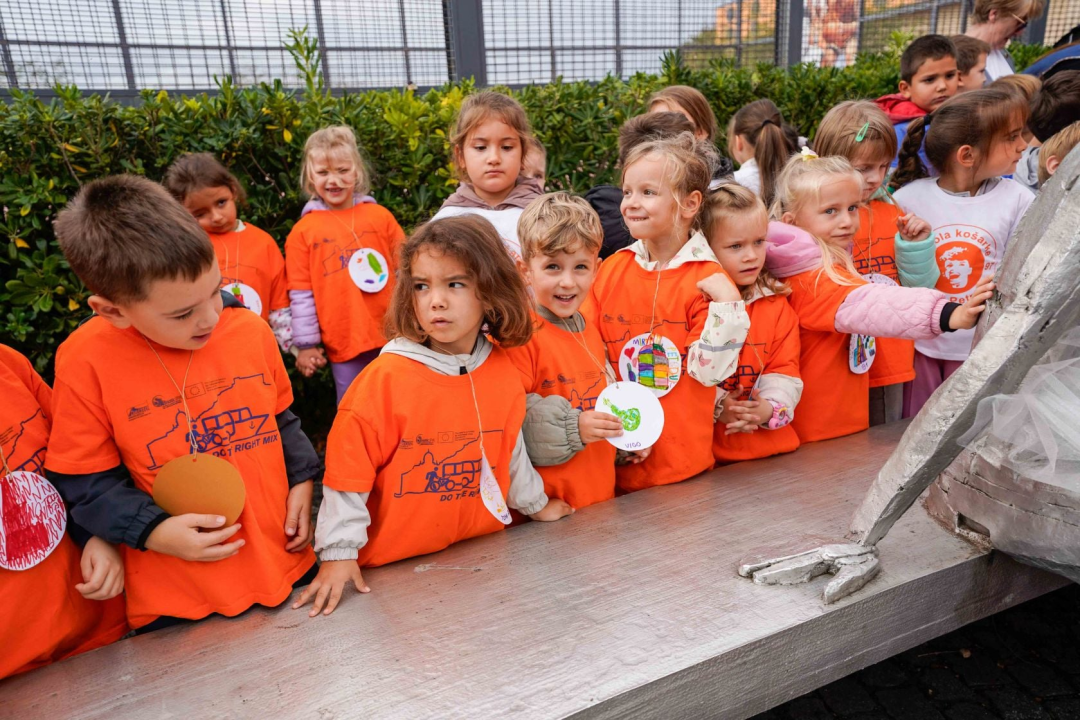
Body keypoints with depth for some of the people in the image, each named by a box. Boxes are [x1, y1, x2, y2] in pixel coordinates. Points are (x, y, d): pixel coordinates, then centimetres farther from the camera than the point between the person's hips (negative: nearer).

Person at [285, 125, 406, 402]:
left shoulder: (380, 216, 3)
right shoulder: (303, 231, 0)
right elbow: (301, 294, 1)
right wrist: (306, 343, 1)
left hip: (393, 336, 1)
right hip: (343, 344, -1)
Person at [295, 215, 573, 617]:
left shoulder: (503, 372, -4)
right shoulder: (387, 377, -18)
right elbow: (348, 467, -13)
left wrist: (535, 503, 23)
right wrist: (338, 552, -14)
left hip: (482, 553, 4)